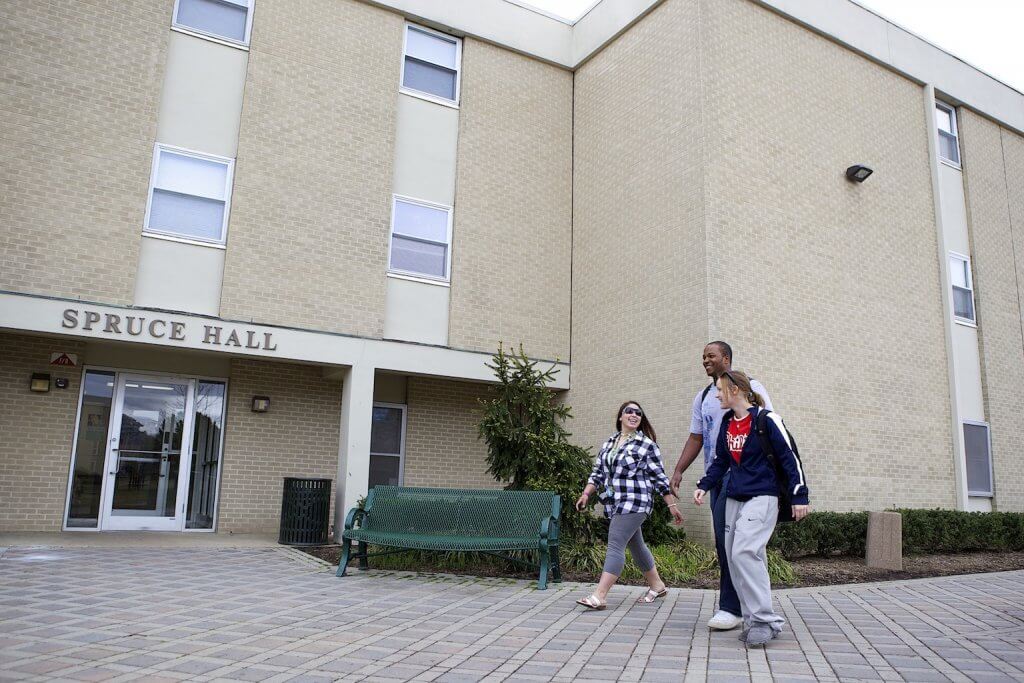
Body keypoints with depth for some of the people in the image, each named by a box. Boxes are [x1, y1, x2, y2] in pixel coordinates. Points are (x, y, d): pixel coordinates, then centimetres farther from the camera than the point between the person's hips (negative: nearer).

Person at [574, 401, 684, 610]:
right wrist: (586, 494, 6)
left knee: (615, 546, -13)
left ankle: (599, 596, -14)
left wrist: (672, 505, -2)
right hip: (615, 504, 7)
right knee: (636, 545, 17)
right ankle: (657, 586, 33)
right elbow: (598, 472, 16)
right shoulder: (609, 443, 13)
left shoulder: (647, 444, -4)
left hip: (634, 503, -7)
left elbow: (659, 478, -3)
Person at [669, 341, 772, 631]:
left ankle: (731, 607, -6)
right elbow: (695, 438, 17)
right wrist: (678, 470, 7)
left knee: (727, 535, -13)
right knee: (725, 540, 7)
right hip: (715, 475, 6)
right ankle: (743, 604, 17)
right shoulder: (703, 397, 17)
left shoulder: (749, 387, -1)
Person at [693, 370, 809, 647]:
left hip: (762, 497, -8)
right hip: (734, 498, 8)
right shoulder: (727, 423, 11)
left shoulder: (766, 420, -11)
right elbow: (720, 460, 18)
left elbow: (789, 457, -8)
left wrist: (799, 496, -10)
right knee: (735, 557, 5)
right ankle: (753, 620, 14)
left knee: (745, 552, -20)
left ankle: (766, 620, -10)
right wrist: (704, 486, 6)